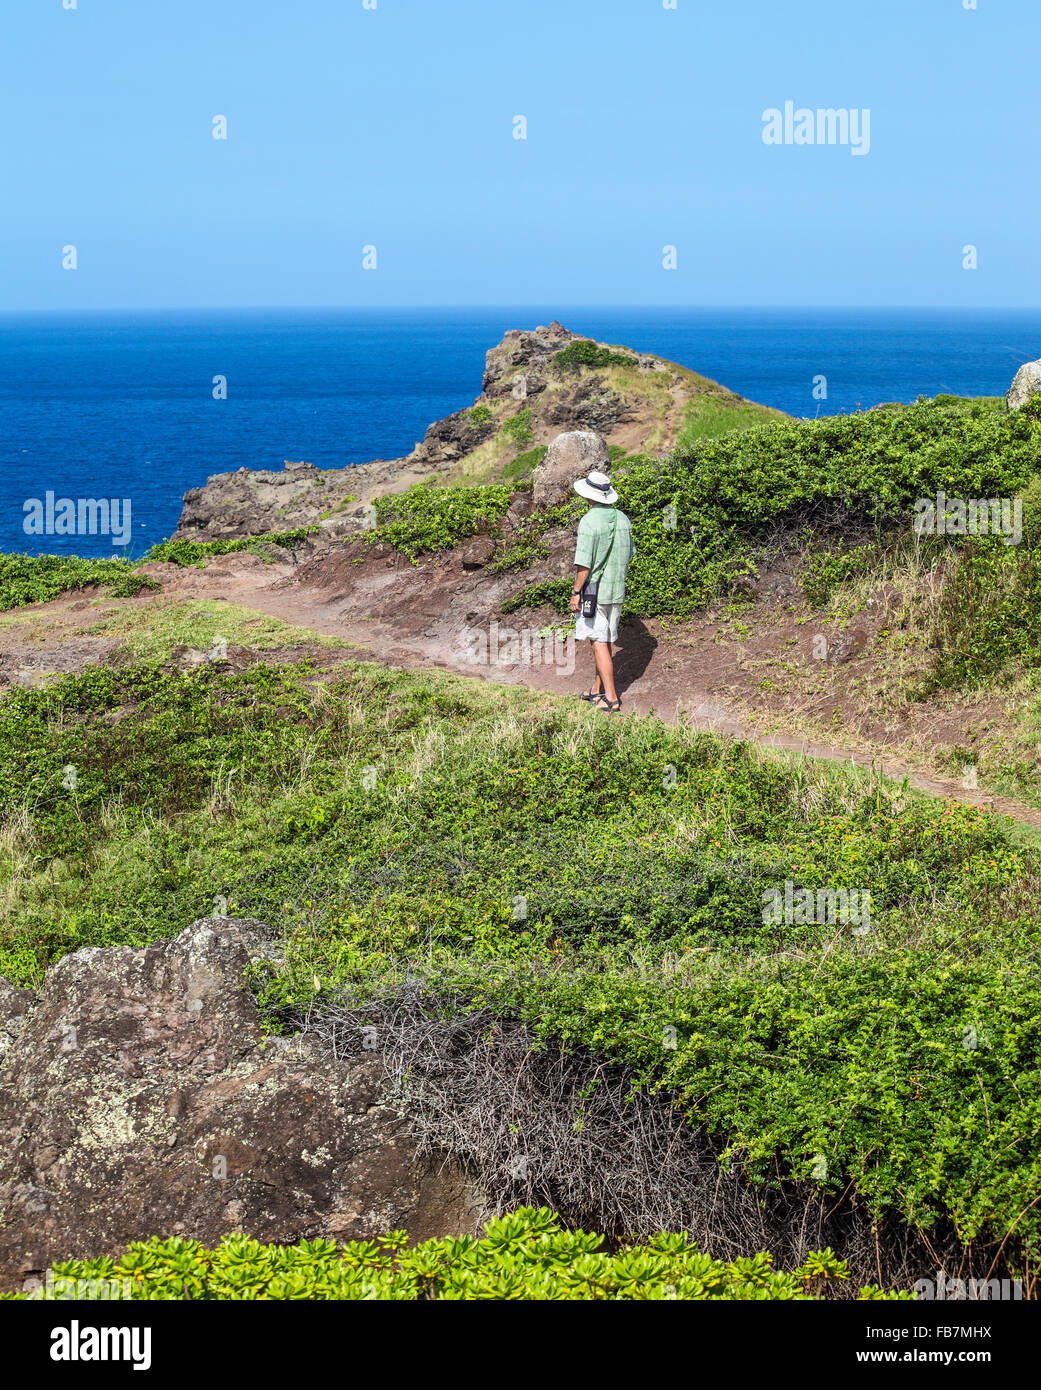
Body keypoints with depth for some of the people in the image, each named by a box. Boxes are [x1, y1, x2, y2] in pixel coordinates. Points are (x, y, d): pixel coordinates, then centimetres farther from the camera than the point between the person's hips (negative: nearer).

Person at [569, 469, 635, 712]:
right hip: (617, 591, 7)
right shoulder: (622, 519, 6)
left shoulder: (589, 522, -17)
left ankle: (611, 698, -7)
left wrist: (576, 592, -11)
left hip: (594, 591, -7)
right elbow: (628, 555, 15)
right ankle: (598, 690, 25)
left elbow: (584, 563, -18)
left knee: (599, 643, -4)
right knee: (605, 641, 16)